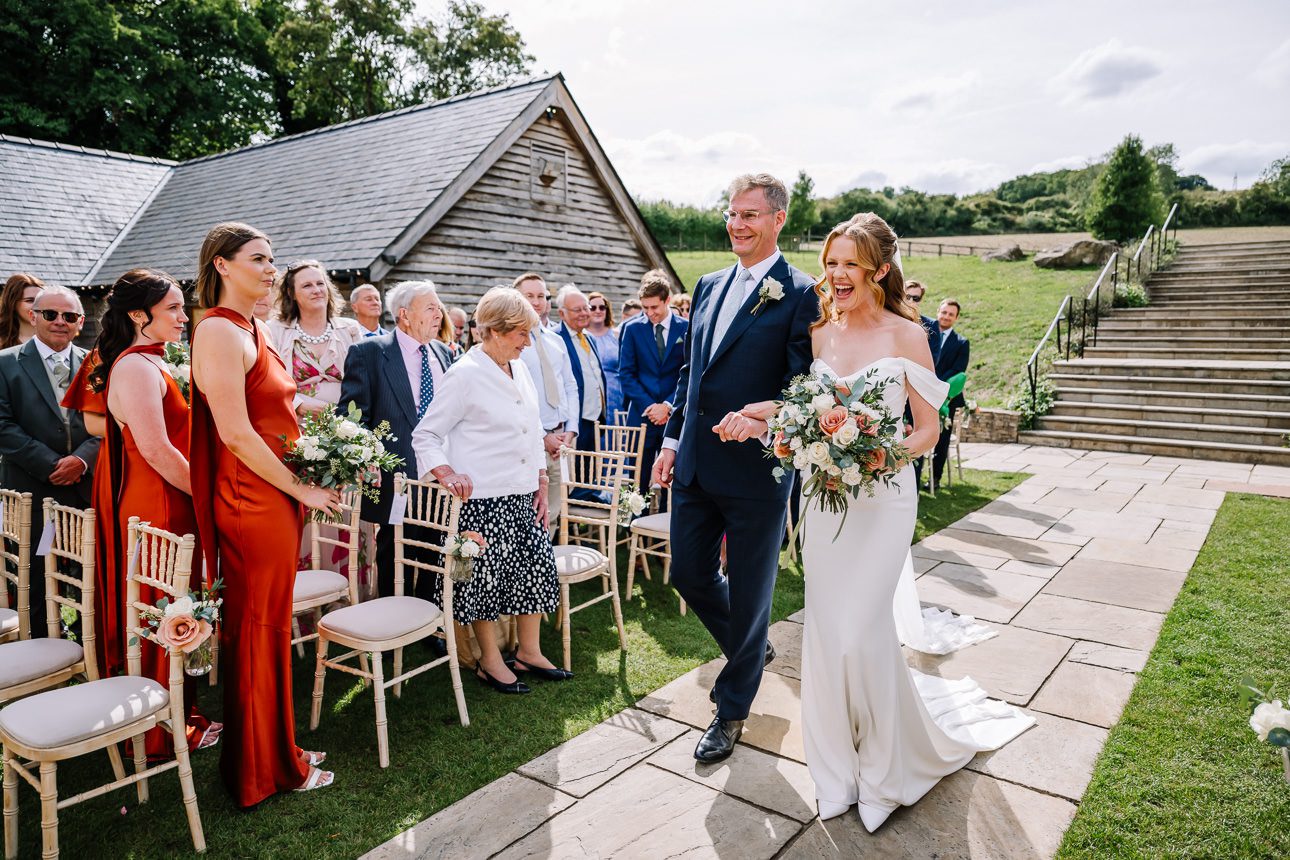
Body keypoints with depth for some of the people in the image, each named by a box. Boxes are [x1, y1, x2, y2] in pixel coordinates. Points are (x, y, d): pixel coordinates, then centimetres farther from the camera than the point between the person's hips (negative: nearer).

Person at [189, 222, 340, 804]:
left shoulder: (256, 330, 13)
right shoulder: (220, 331, -15)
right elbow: (236, 434, -21)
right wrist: (300, 488, -14)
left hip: (275, 499, 9)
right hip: (252, 501, -9)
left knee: (269, 627, 17)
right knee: (256, 632, 4)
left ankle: (276, 748, 32)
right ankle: (262, 770, 20)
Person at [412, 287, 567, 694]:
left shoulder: (520, 369, 11)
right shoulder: (465, 374, -11)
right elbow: (425, 435, -8)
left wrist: (541, 482, 11)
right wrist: (447, 474, -22)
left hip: (523, 494, 7)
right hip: (482, 497, -7)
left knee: (537, 567, 10)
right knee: (487, 575, 2)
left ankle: (529, 651, 28)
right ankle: (490, 662, 21)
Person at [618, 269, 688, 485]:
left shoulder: (686, 328, 2)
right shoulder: (632, 328, 5)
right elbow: (626, 374, 3)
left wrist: (668, 406, -9)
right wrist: (648, 406, -7)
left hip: (675, 415, -1)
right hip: (641, 415, 1)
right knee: (639, 481, 4)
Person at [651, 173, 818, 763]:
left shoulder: (801, 294, -8)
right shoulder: (709, 287, 12)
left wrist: (757, 418, -29)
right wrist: (672, 439, 13)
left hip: (755, 470, -6)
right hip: (695, 466, 7)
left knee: (748, 592, 8)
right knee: (688, 574, 16)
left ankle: (732, 708, 29)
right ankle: (751, 649, 44)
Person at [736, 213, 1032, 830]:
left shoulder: (906, 336, -7)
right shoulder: (820, 334, 6)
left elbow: (928, 430, -5)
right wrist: (755, 418, -2)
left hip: (882, 499, -4)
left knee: (861, 630, -6)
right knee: (825, 629, 7)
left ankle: (885, 763, 23)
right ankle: (839, 762, 29)